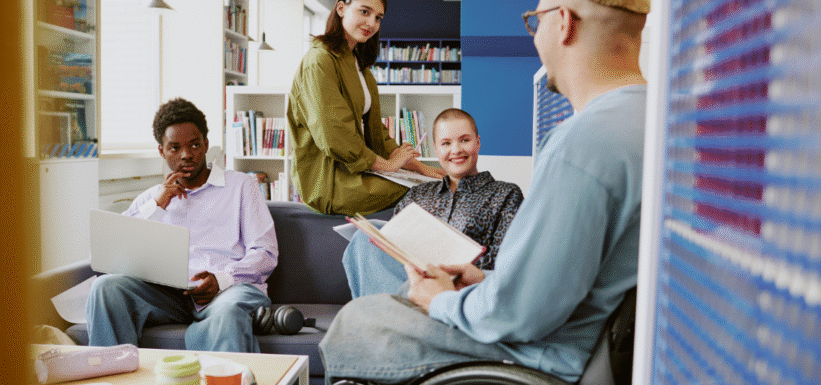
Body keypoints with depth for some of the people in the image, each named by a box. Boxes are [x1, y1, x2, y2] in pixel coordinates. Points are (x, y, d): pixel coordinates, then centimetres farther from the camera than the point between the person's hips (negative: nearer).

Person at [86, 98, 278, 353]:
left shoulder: (241, 186, 17)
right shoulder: (151, 198, 27)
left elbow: (265, 254, 6)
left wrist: (222, 279, -13)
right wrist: (157, 205, 2)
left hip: (229, 286, -3)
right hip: (167, 291, 3)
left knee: (228, 312, -38)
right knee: (106, 286, -25)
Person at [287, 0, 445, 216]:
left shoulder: (357, 63, 18)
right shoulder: (319, 60, -13)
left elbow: (373, 127, 15)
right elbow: (334, 137, -19)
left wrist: (417, 165, 4)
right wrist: (386, 164, -11)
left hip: (354, 169, 9)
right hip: (328, 182, -9)